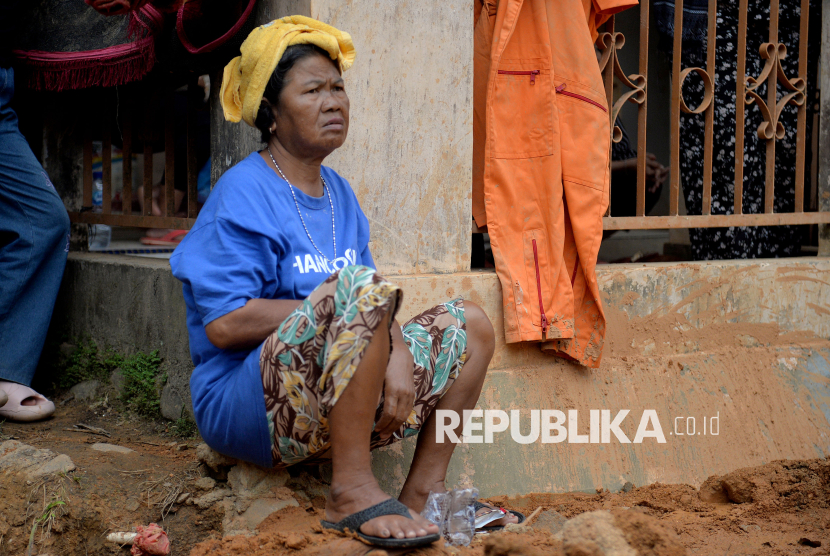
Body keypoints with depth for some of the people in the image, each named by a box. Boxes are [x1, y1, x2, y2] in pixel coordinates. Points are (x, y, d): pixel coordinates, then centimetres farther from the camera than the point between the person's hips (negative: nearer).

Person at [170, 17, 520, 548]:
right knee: (361, 284, -31)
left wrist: (396, 357, -13)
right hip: (251, 401, -8)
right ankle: (352, 492, -27)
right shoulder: (243, 194, -9)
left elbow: (381, 309, 8)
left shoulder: (339, 193, 14)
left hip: (336, 406, 8)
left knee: (468, 323, 5)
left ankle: (424, 492, 3)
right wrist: (335, 305, -17)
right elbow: (223, 325, -18)